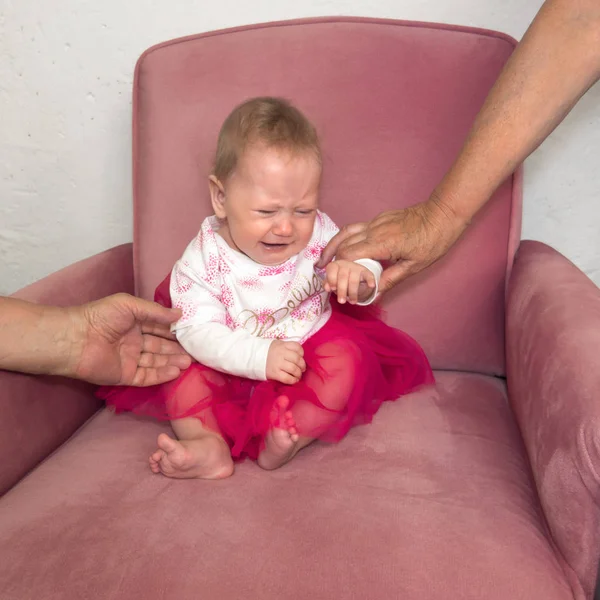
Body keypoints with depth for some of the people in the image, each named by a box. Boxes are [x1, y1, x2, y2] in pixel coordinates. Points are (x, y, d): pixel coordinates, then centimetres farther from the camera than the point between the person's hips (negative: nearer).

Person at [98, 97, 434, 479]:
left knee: (347, 356, -23)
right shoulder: (206, 257, -19)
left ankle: (288, 438, -30)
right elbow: (197, 332, -25)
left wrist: (359, 277, -33)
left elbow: (368, 275, -6)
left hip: (311, 360, 1)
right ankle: (208, 444, -28)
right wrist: (260, 357, -39)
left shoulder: (318, 234, -13)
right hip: (234, 367, 0)